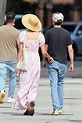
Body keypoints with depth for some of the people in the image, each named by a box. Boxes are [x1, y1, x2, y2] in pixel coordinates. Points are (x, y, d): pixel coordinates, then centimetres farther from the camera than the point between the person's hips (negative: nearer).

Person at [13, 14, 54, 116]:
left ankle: (27, 106, -14)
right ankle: (32, 100, -9)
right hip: (35, 60, 2)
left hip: (25, 60, -2)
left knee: (24, 84, 1)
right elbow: (44, 52, -2)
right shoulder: (39, 35, -3)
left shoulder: (23, 34, -8)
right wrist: (49, 57, 18)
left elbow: (20, 51, -7)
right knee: (33, 85, 12)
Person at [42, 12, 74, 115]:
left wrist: (44, 61, 11)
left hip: (52, 62, -2)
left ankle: (56, 108, -12)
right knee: (60, 84, 17)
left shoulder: (48, 33, -4)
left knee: (54, 85, -3)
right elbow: (70, 50, -1)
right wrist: (72, 63, 4)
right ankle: (60, 107, 18)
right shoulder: (66, 33, 2)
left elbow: (45, 49, -1)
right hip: (63, 62, 2)